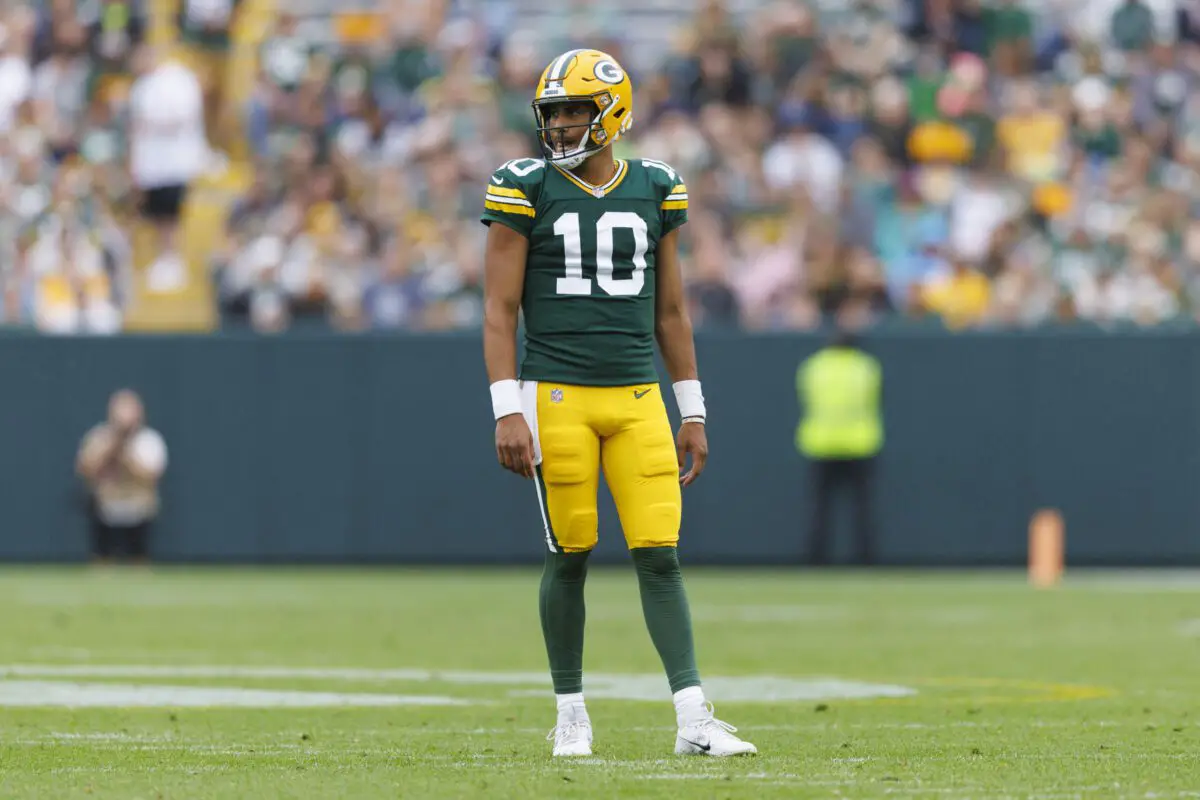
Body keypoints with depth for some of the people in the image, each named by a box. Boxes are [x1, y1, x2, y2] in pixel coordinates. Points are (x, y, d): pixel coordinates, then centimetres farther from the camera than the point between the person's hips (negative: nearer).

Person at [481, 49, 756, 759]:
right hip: (555, 398, -2)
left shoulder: (655, 192, 9)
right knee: (570, 555, 2)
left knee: (661, 555, -4)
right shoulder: (527, 193, -1)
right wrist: (508, 411, -10)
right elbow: (500, 309, -2)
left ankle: (694, 719, -7)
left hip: (638, 399, 2)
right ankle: (571, 714, 15)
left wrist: (693, 413, 13)